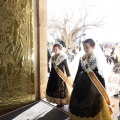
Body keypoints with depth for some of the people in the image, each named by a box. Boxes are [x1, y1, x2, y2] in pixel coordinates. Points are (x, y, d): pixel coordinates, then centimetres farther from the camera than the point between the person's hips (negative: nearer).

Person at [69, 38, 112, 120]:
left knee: (92, 103, 5)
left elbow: (101, 74, -10)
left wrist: (103, 88, -12)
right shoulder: (82, 58, 2)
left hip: (93, 84, -5)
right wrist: (75, 82, 16)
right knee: (79, 102, 13)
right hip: (82, 83, 5)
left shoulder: (99, 58, -11)